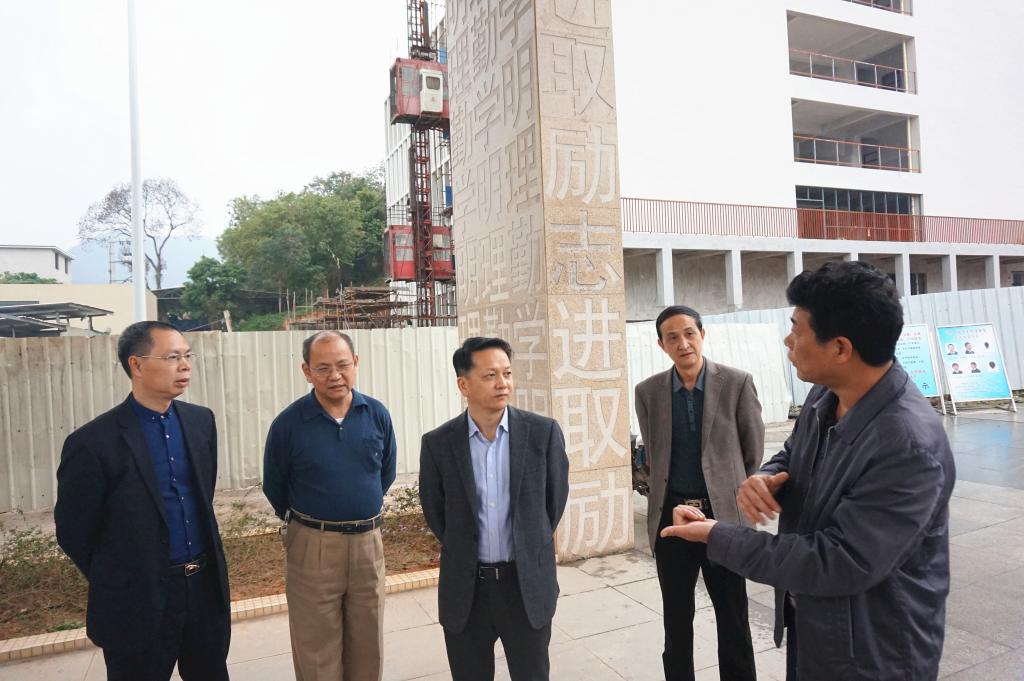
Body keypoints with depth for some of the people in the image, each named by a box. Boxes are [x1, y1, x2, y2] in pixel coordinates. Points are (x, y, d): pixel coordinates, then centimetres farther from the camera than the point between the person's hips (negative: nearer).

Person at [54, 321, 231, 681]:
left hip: (207, 586, 5)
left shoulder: (201, 420, 1)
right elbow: (73, 533, -6)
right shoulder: (94, 442, -16)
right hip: (138, 601, -4)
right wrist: (117, 585, 6)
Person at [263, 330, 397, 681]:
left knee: (367, 645, 17)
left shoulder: (377, 414, -5)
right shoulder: (288, 423, -11)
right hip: (312, 545, -2)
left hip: (368, 542, 2)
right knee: (317, 651, 10)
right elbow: (275, 487, 4)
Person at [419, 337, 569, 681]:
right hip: (465, 588, 1)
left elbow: (556, 496, 4)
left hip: (528, 583, 0)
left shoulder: (543, 431, -9)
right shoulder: (438, 443, -8)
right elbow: (433, 510, 6)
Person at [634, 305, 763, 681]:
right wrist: (671, 501, 10)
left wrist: (738, 499, 6)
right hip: (670, 516, 2)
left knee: (733, 618, 11)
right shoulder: (648, 391, -1)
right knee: (676, 618, 16)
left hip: (723, 513, -2)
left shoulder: (737, 383, -7)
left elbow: (754, 453, 1)